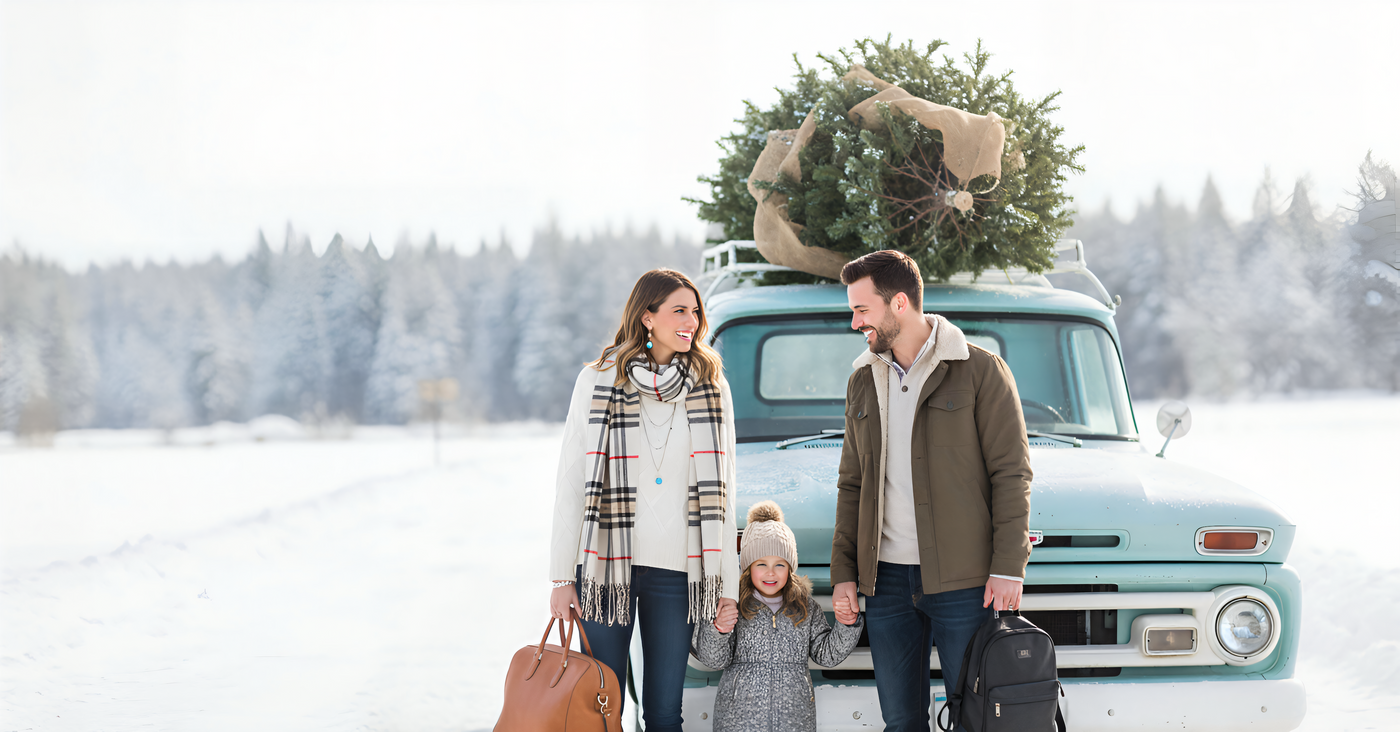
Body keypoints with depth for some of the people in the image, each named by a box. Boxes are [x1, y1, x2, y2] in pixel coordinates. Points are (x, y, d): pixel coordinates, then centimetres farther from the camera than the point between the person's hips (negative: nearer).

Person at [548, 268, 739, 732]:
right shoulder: (597, 382, 1)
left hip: (676, 571, 1)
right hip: (606, 566, -1)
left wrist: (728, 584, 3)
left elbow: (722, 495, 8)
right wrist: (562, 577, -3)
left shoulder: (712, 389, 7)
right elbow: (570, 484, 2)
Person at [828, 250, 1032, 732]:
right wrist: (843, 571, 9)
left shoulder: (981, 371, -3)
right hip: (887, 579, 5)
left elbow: (1011, 474, -5)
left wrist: (1009, 567, -13)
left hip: (963, 580, -5)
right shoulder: (863, 382, 14)